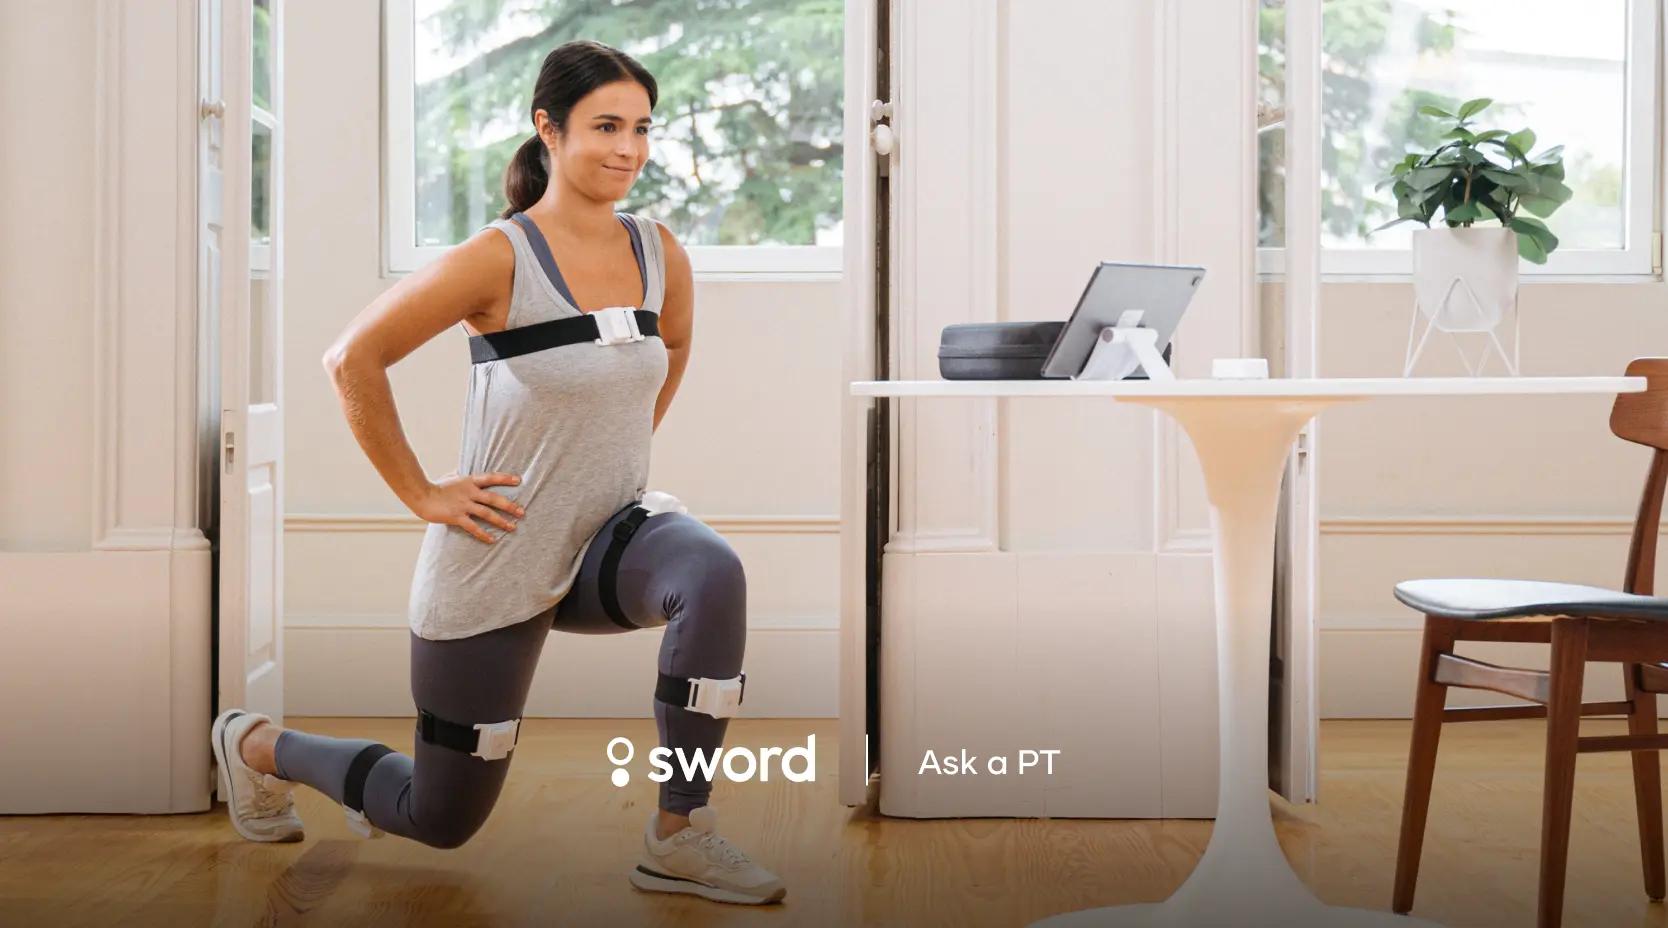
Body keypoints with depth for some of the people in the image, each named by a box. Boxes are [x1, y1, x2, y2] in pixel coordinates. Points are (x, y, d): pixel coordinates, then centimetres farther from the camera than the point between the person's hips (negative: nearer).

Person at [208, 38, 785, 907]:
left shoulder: (660, 254, -1)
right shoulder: (499, 258, -18)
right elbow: (354, 359, -13)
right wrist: (420, 494, -11)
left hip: (607, 540, 5)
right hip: (493, 564, -5)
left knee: (713, 573, -31)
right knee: (439, 819, 8)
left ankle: (679, 836, -17)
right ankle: (257, 745, 37)